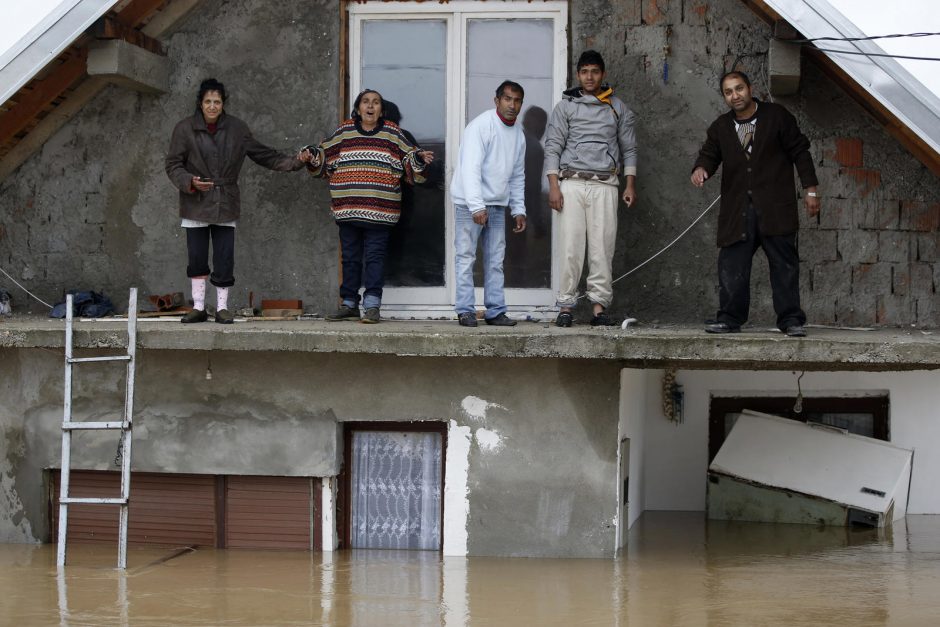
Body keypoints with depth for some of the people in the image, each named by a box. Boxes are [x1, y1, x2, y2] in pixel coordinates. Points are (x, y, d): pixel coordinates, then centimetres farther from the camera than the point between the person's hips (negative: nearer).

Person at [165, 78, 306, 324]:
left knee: (224, 260, -1)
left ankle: (222, 308, 9)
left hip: (225, 205, 1)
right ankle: (198, 308, 14)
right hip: (196, 204, -1)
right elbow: (173, 165, -2)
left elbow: (263, 154, 12)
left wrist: (294, 162, 4)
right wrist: (190, 182, -20)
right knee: (197, 259, 3)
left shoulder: (237, 129, 4)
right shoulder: (185, 128, -2)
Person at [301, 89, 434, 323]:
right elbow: (325, 155, 18)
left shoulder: (392, 133, 7)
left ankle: (372, 306, -5)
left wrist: (420, 158, -11)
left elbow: (409, 160, 9)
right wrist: (310, 155, 0)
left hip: (379, 210, -2)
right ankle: (349, 304, 17)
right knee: (350, 258, 9)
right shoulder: (344, 132, 10)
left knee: (374, 257, -5)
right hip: (348, 208, 2)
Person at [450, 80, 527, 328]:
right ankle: (465, 310, 0)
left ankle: (495, 311, 9)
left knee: (495, 260, 6)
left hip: (497, 204, 7)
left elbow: (517, 176, 19)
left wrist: (518, 210, 13)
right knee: (466, 257, -4)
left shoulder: (518, 134, 11)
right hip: (470, 204, -7)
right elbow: (471, 169, -21)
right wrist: (477, 206, -28)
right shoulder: (481, 126, -13)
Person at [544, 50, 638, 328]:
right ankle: (566, 306, -3)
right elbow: (553, 146, 5)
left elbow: (629, 148, 15)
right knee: (571, 247, -6)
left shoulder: (618, 109, 14)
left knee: (602, 247, -3)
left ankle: (599, 306, -1)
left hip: (605, 184, 1)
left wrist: (630, 185, 5)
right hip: (572, 182, -1)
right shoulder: (566, 106, 9)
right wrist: (553, 186, -5)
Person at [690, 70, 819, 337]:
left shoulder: (777, 116, 3)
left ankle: (790, 319, 2)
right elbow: (709, 154, 12)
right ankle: (730, 318, 5)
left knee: (784, 263, -2)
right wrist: (701, 168, -14)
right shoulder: (720, 127, 12)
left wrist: (810, 190, 1)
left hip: (775, 206, -3)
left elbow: (800, 152, 5)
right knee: (732, 263, -3)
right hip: (737, 209, 3)